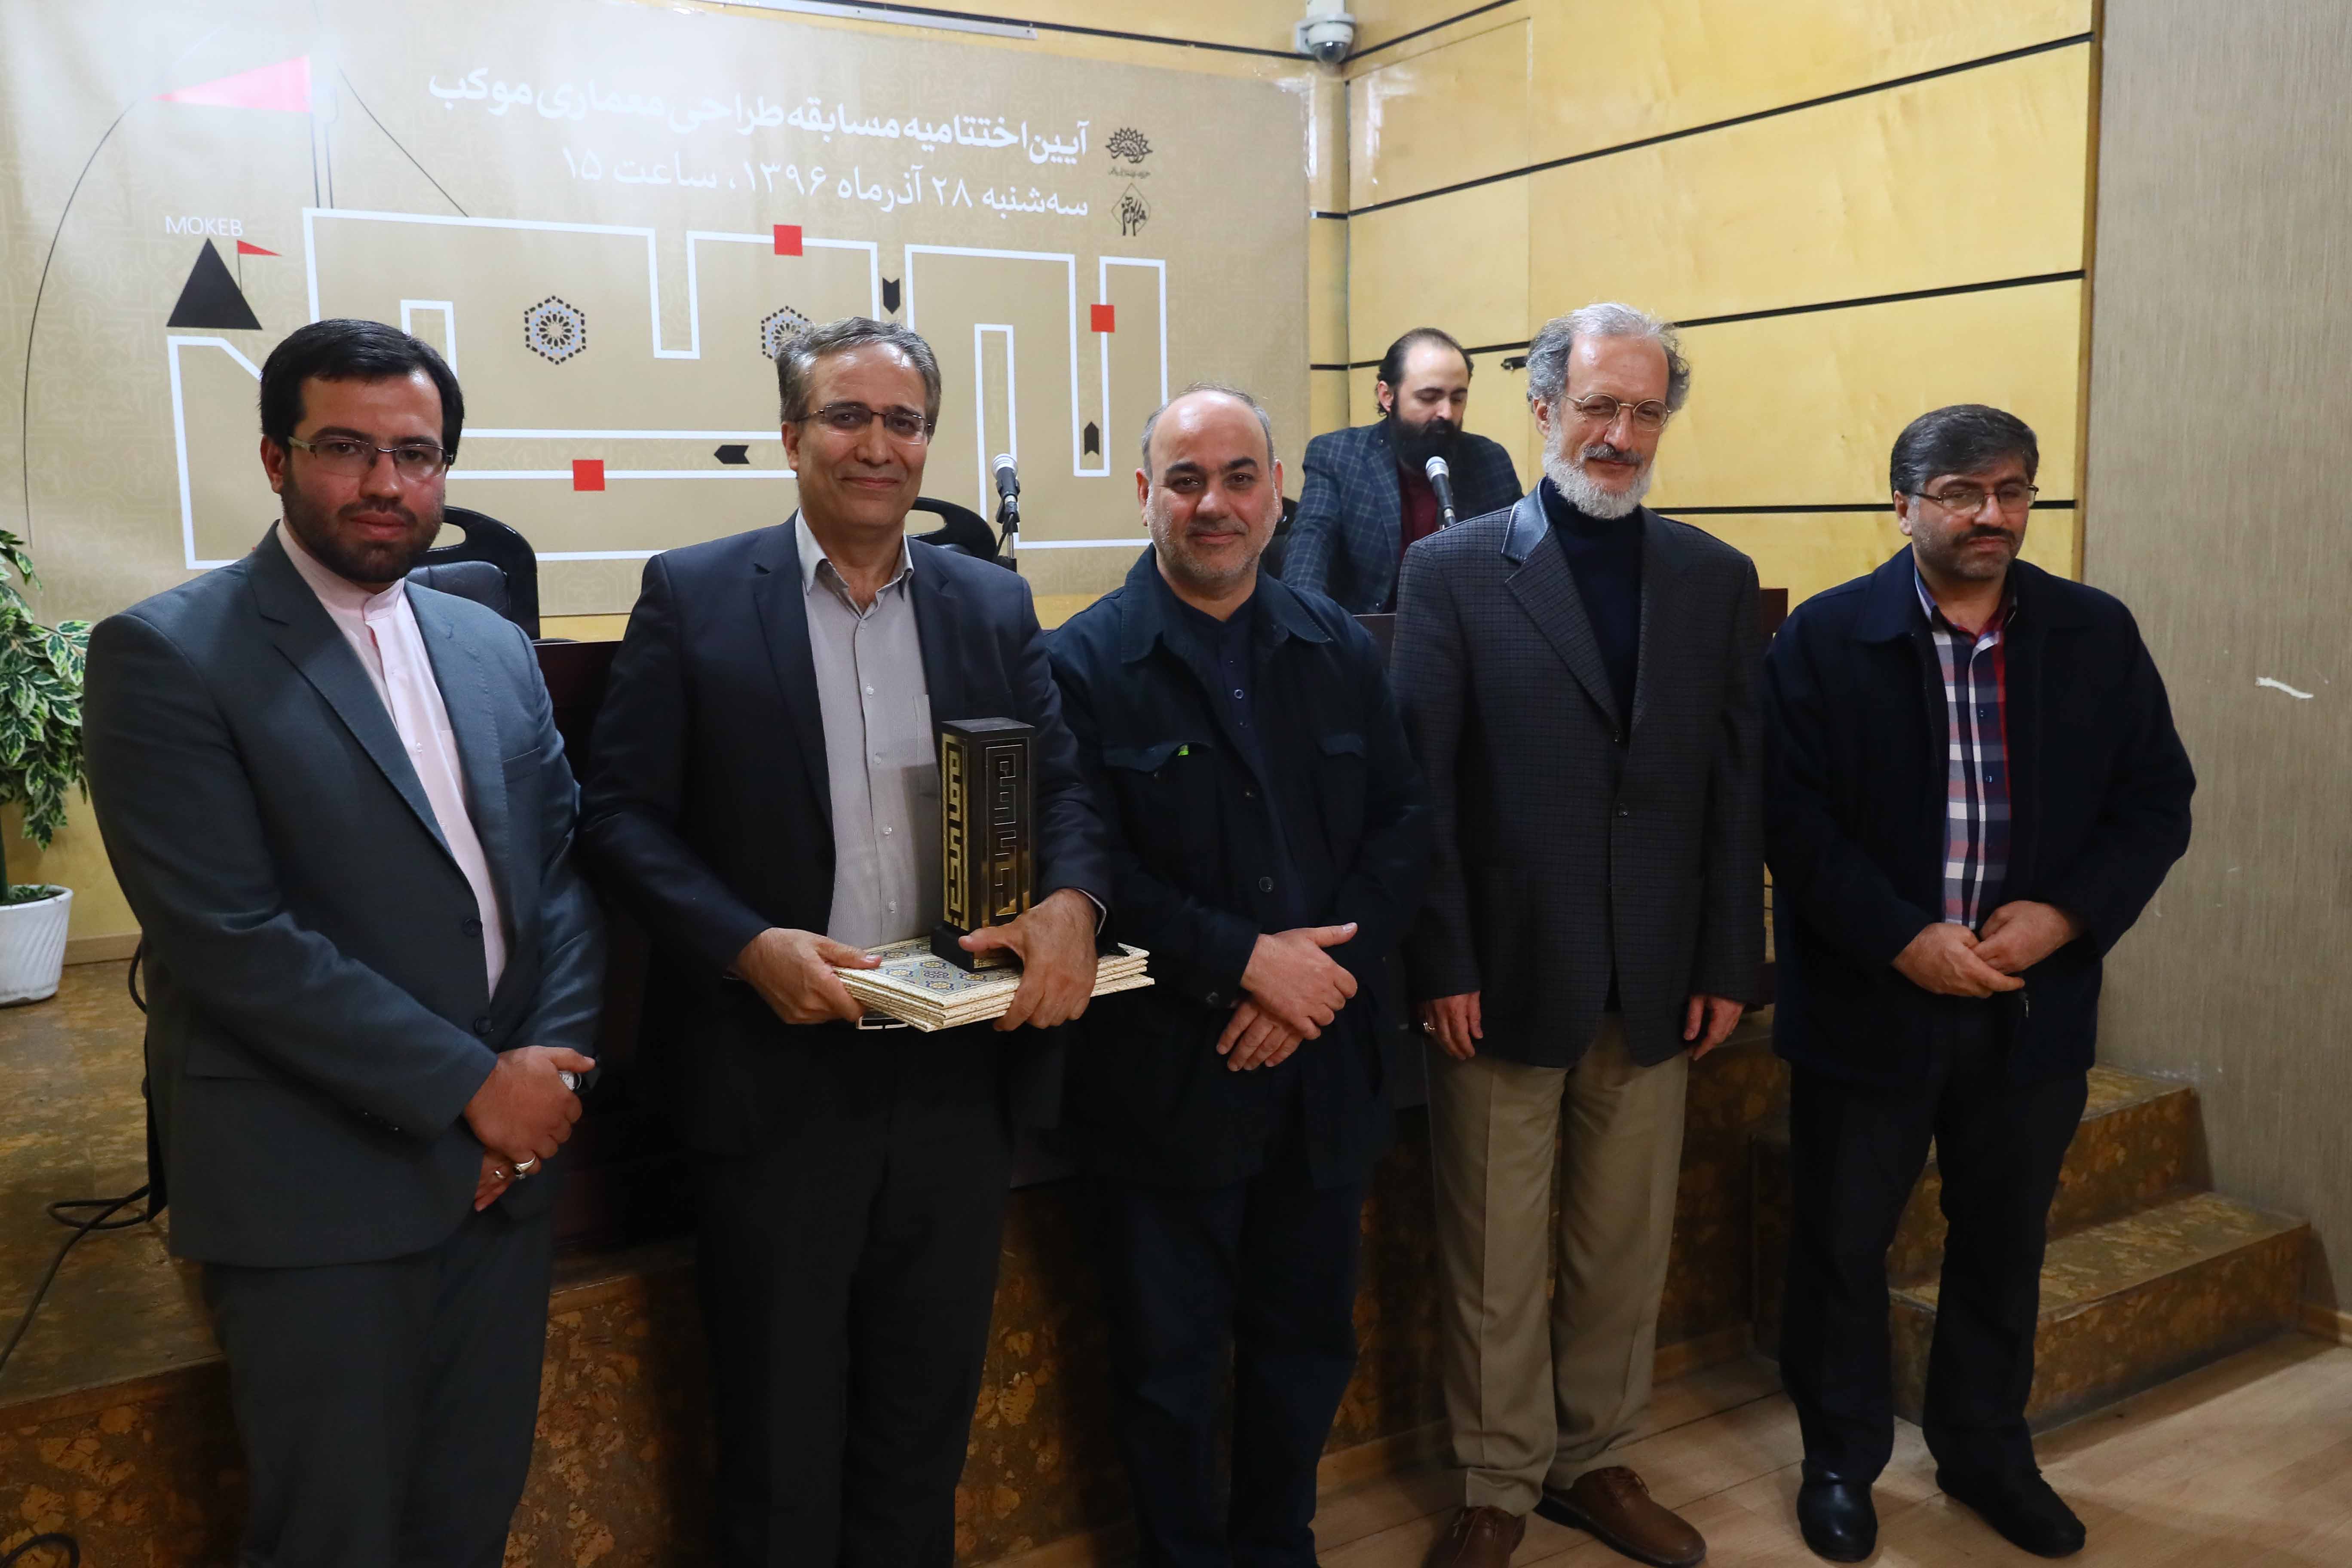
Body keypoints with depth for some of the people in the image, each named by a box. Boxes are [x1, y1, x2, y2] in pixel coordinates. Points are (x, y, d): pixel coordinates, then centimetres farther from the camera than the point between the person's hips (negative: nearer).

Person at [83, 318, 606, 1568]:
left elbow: (566, 867, 9)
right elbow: (230, 937, -17)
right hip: (318, 1188, -5)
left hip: (507, 1155, 6)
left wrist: (547, 1069, -6)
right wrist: (469, 1084, -16)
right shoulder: (166, 655, -9)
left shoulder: (494, 649, 10)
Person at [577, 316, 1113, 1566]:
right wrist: (750, 946, -20)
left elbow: (1063, 784, 5)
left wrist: (1072, 901, -16)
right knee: (778, 1429, 14)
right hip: (776, 1074, -3)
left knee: (927, 1418, 19)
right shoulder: (693, 596, -2)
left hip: (958, 1068, 3)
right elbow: (623, 813, -5)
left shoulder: (994, 604, 7)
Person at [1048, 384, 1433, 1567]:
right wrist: (1248, 959, -19)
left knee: (1308, 1346, 19)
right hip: (1167, 1082, -4)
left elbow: (1403, 825, 2)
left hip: (1323, 1071, 4)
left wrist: (1320, 978, -12)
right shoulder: (1085, 664, -8)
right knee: (1171, 1368, 13)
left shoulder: (1339, 649, 6)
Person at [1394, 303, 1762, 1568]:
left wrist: (1728, 965, 2)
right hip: (1504, 975, -3)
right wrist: (1441, 967, -11)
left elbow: (1736, 787, 6)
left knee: (1626, 1247, 15)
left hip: (1657, 980, 3)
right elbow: (1421, 787, -7)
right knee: (1493, 1261, 9)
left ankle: (1593, 1458, 35)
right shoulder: (1453, 572, -4)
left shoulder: (1715, 578, 7)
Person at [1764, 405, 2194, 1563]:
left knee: (2004, 1242, 17)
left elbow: (2156, 801, 2)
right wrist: (1903, 941, -19)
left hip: (2033, 1001, 3)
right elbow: (1791, 813, -12)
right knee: (1842, 1242, 10)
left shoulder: (2098, 635, 2)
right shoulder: (1825, 638, -8)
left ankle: (1986, 1450, 39)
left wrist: (2066, 914, -13)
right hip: (1867, 998, -3)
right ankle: (1840, 1458, 30)